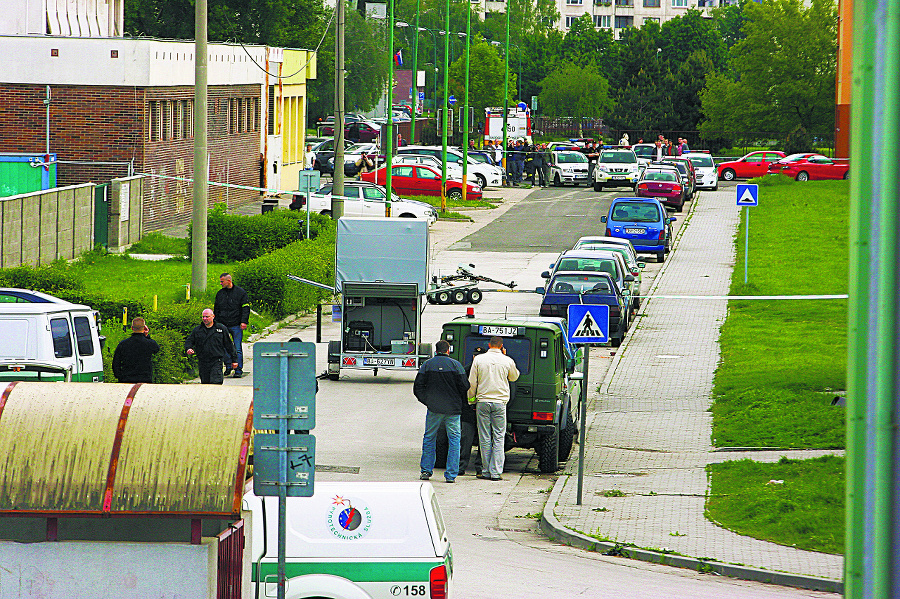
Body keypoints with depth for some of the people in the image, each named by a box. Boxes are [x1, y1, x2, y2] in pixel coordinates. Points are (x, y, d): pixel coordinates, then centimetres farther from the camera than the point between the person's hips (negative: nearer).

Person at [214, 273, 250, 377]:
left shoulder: (240, 292, 0)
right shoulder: (220, 294, 14)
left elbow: (245, 308, -2)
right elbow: (216, 309, 21)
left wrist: (244, 322, -12)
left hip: (236, 326, -4)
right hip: (223, 325, 4)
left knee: (237, 348, -5)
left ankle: (238, 370, -3)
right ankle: (228, 367, 16)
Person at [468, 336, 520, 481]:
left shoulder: (478, 359, 0)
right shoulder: (507, 361, -1)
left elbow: (472, 383, 3)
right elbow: (514, 377, 20)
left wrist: (471, 399, 15)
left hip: (483, 401, 0)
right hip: (500, 402, 0)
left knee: (484, 438, 5)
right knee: (499, 438, 2)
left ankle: (486, 471, 6)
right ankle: (496, 472, -5)